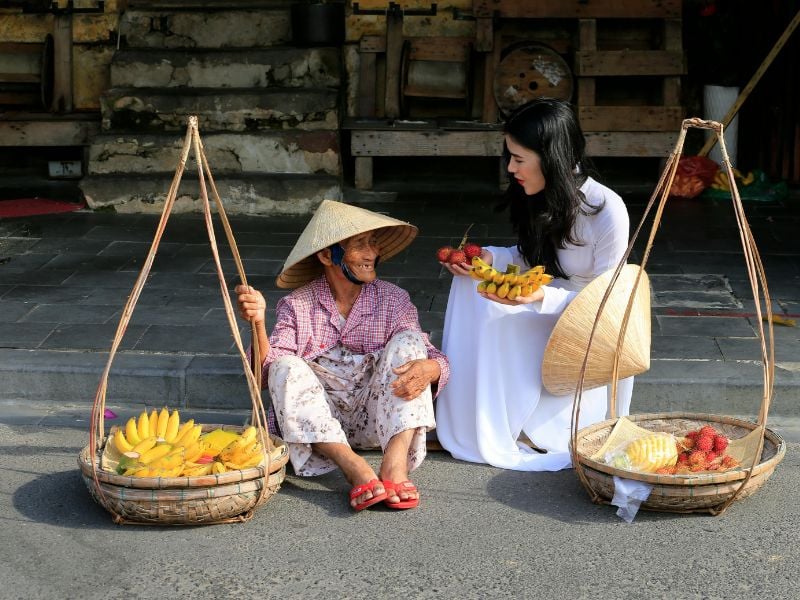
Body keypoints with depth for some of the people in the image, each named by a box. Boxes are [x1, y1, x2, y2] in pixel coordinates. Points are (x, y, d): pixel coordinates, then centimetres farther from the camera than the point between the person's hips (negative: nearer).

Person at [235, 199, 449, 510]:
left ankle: (395, 461, -36)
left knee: (409, 339, -18)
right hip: (317, 421, -1)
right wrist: (258, 323, -32)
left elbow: (427, 354, -3)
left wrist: (430, 368, -29)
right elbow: (266, 370, -12)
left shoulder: (392, 300, 2)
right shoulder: (297, 305, -2)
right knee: (286, 368, -26)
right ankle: (354, 467, -41)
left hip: (375, 418, 1)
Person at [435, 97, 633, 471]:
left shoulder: (607, 211, -25)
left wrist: (542, 297, -36)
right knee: (471, 284, -13)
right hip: (547, 321, 7)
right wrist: (490, 257, -9)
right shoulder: (538, 198, -5)